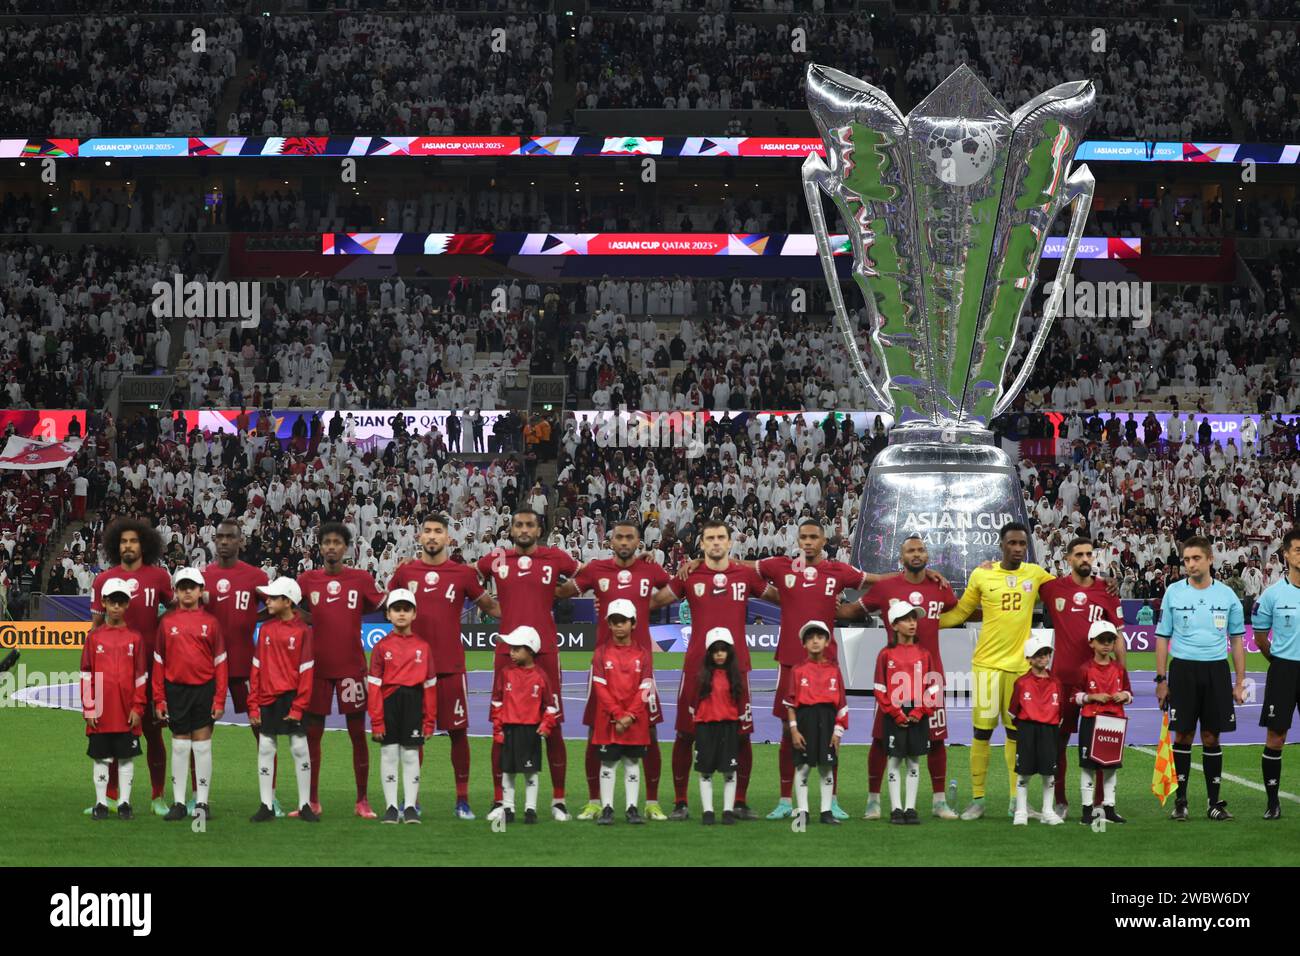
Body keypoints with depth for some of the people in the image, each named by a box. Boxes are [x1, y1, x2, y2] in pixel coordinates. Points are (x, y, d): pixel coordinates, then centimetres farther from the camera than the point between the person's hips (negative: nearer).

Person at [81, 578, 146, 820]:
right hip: (101, 713, 0)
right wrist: (88, 709, -2)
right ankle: (101, 803, 12)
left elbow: (141, 676, 4)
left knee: (126, 757, 5)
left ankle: (124, 803, 12)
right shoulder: (94, 636, 3)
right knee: (101, 758, 6)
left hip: (127, 712, 0)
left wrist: (138, 708, -1)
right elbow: (86, 675, 3)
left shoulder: (135, 638, 3)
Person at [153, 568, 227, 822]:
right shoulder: (167, 622, 4)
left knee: (203, 746, 2)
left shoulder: (210, 622, 2)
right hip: (175, 690, 1)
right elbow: (159, 662, 6)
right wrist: (158, 699, 1)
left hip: (204, 689, -1)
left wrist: (220, 699, -3)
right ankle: (179, 803, 9)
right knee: (179, 746, 4)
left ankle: (202, 802, 7)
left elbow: (220, 662, 3)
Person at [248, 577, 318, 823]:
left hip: (291, 697, -4)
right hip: (267, 699, 4)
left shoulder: (302, 630, -4)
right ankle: (266, 805, 10)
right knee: (265, 748, 4)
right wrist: (253, 705, 3)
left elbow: (306, 671, -6)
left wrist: (298, 707, -11)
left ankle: (304, 805, 8)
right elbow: (257, 668, 8)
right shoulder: (265, 629, 7)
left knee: (300, 748, 0)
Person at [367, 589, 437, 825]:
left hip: (413, 702, 1)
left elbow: (430, 686, 6)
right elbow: (374, 686, -1)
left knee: (411, 754, 4)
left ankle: (410, 807, 10)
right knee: (389, 754, 2)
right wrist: (376, 721, -7)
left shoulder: (422, 646, 5)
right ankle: (391, 807, 9)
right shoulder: (382, 646, 1)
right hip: (389, 702, -1)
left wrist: (429, 721, 3)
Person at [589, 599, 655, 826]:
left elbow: (645, 689, -1)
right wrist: (618, 715, -12)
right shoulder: (602, 653, 1)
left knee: (632, 762, 6)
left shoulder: (642, 654, 3)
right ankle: (606, 809, 6)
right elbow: (600, 688, -4)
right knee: (607, 763, 1)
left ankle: (632, 808, 10)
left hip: (636, 721, 1)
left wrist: (630, 715, -11)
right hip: (608, 719, -1)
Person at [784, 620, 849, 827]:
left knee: (827, 767, 5)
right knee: (802, 767, -1)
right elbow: (790, 703, 1)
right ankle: (802, 812, 5)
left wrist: (837, 731, 1)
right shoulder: (798, 670, 2)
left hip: (827, 720, 2)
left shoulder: (834, 670, 6)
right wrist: (793, 730, -6)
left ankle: (826, 811, 11)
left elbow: (841, 703, 6)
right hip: (805, 719, -2)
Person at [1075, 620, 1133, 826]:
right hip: (1090, 721, -3)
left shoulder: (1119, 668, 6)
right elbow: (1075, 696, -2)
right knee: (1088, 765, -1)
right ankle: (1087, 808, 5)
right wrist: (1092, 697, -16)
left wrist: (1124, 696, -7)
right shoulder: (1086, 669, -4)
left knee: (1111, 766, 9)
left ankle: (1109, 807, 16)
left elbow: (1129, 692, 15)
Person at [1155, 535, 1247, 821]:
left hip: (1216, 669, 1)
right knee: (1182, 735, -1)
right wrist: (1161, 679, 1)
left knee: (1211, 737, 3)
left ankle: (1214, 802, 9)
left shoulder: (1226, 594, 5)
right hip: (1183, 669, -1)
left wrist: (1240, 682, 6)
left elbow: (1237, 639, 10)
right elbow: (1162, 638, 6)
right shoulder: (1173, 593, 2)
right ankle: (1180, 800, 7)